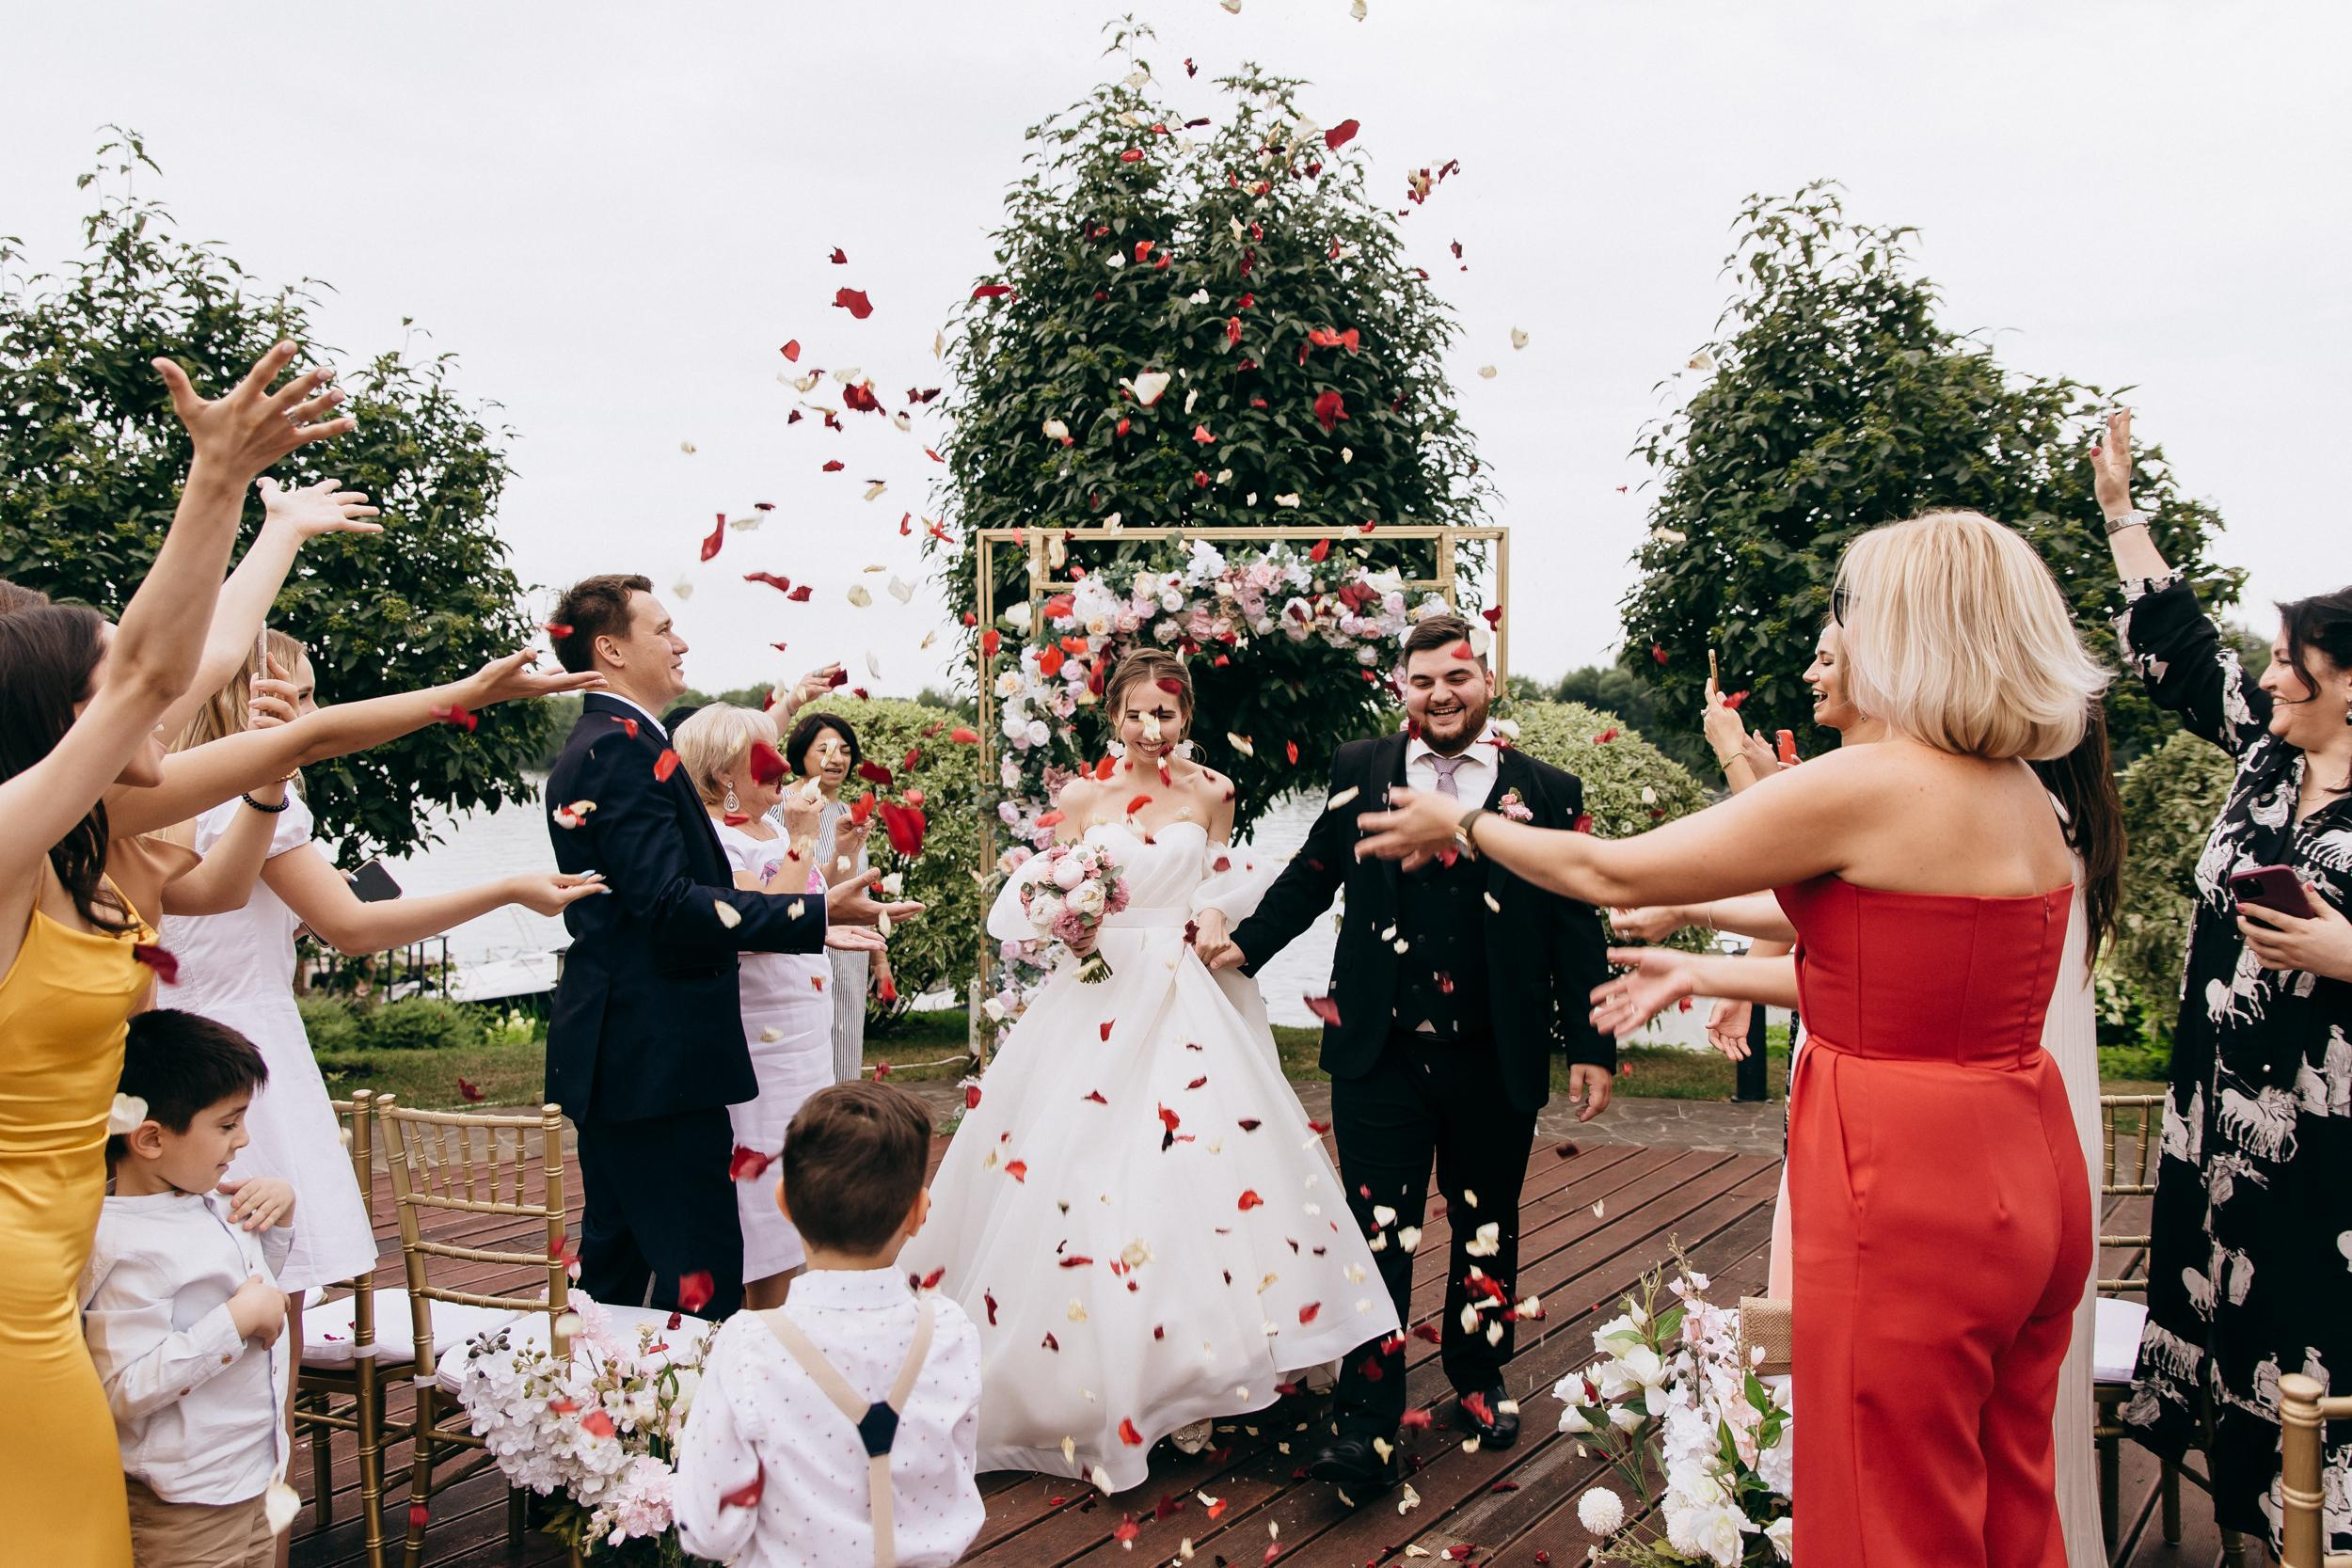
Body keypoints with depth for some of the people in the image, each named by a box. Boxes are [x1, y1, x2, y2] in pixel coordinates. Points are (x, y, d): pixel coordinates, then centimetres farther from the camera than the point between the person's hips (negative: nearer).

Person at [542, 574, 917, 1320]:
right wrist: (815, 913, -26)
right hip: (656, 1060, -11)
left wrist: (799, 924, 19)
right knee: (702, 1277, -9)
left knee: (617, 1263, 17)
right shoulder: (624, 747, -14)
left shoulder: (588, 748, 19)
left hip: (611, 1054, 11)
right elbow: (670, 905, -23)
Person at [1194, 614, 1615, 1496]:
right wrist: (1246, 944, 0)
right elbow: (1311, 876, 12)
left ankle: (1479, 1381, 37)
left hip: (1496, 1061, 1)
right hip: (1381, 1055, 0)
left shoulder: (1547, 793, 1)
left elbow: (1576, 930, 2)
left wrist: (1592, 1046, 0)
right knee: (1377, 1231, 0)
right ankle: (1367, 1427, 6)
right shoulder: (1359, 773, 4)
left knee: (1486, 1225, 16)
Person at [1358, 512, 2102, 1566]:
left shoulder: (1866, 787, -18)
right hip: (2029, 1177, 9)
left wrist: (1464, 829, 6)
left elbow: (1614, 873, -10)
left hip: (1909, 1199, -8)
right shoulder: (2028, 800, 7)